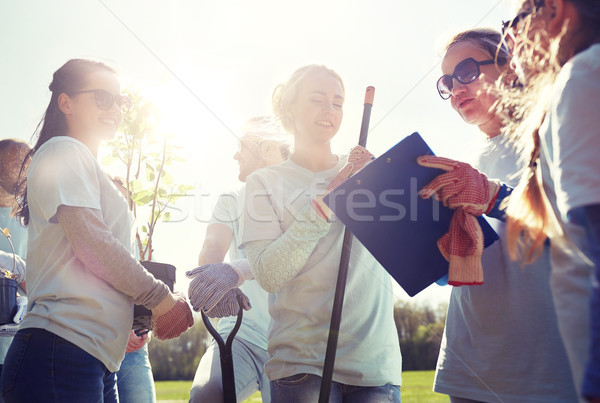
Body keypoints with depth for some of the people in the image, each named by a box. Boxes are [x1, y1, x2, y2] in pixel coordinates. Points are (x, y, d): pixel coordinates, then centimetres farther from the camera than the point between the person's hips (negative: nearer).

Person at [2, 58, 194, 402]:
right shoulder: (65, 151, -3)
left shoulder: (84, 162, 26)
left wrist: (123, 323, 16)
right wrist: (160, 297, -7)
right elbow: (91, 243, -14)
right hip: (63, 351, -9)